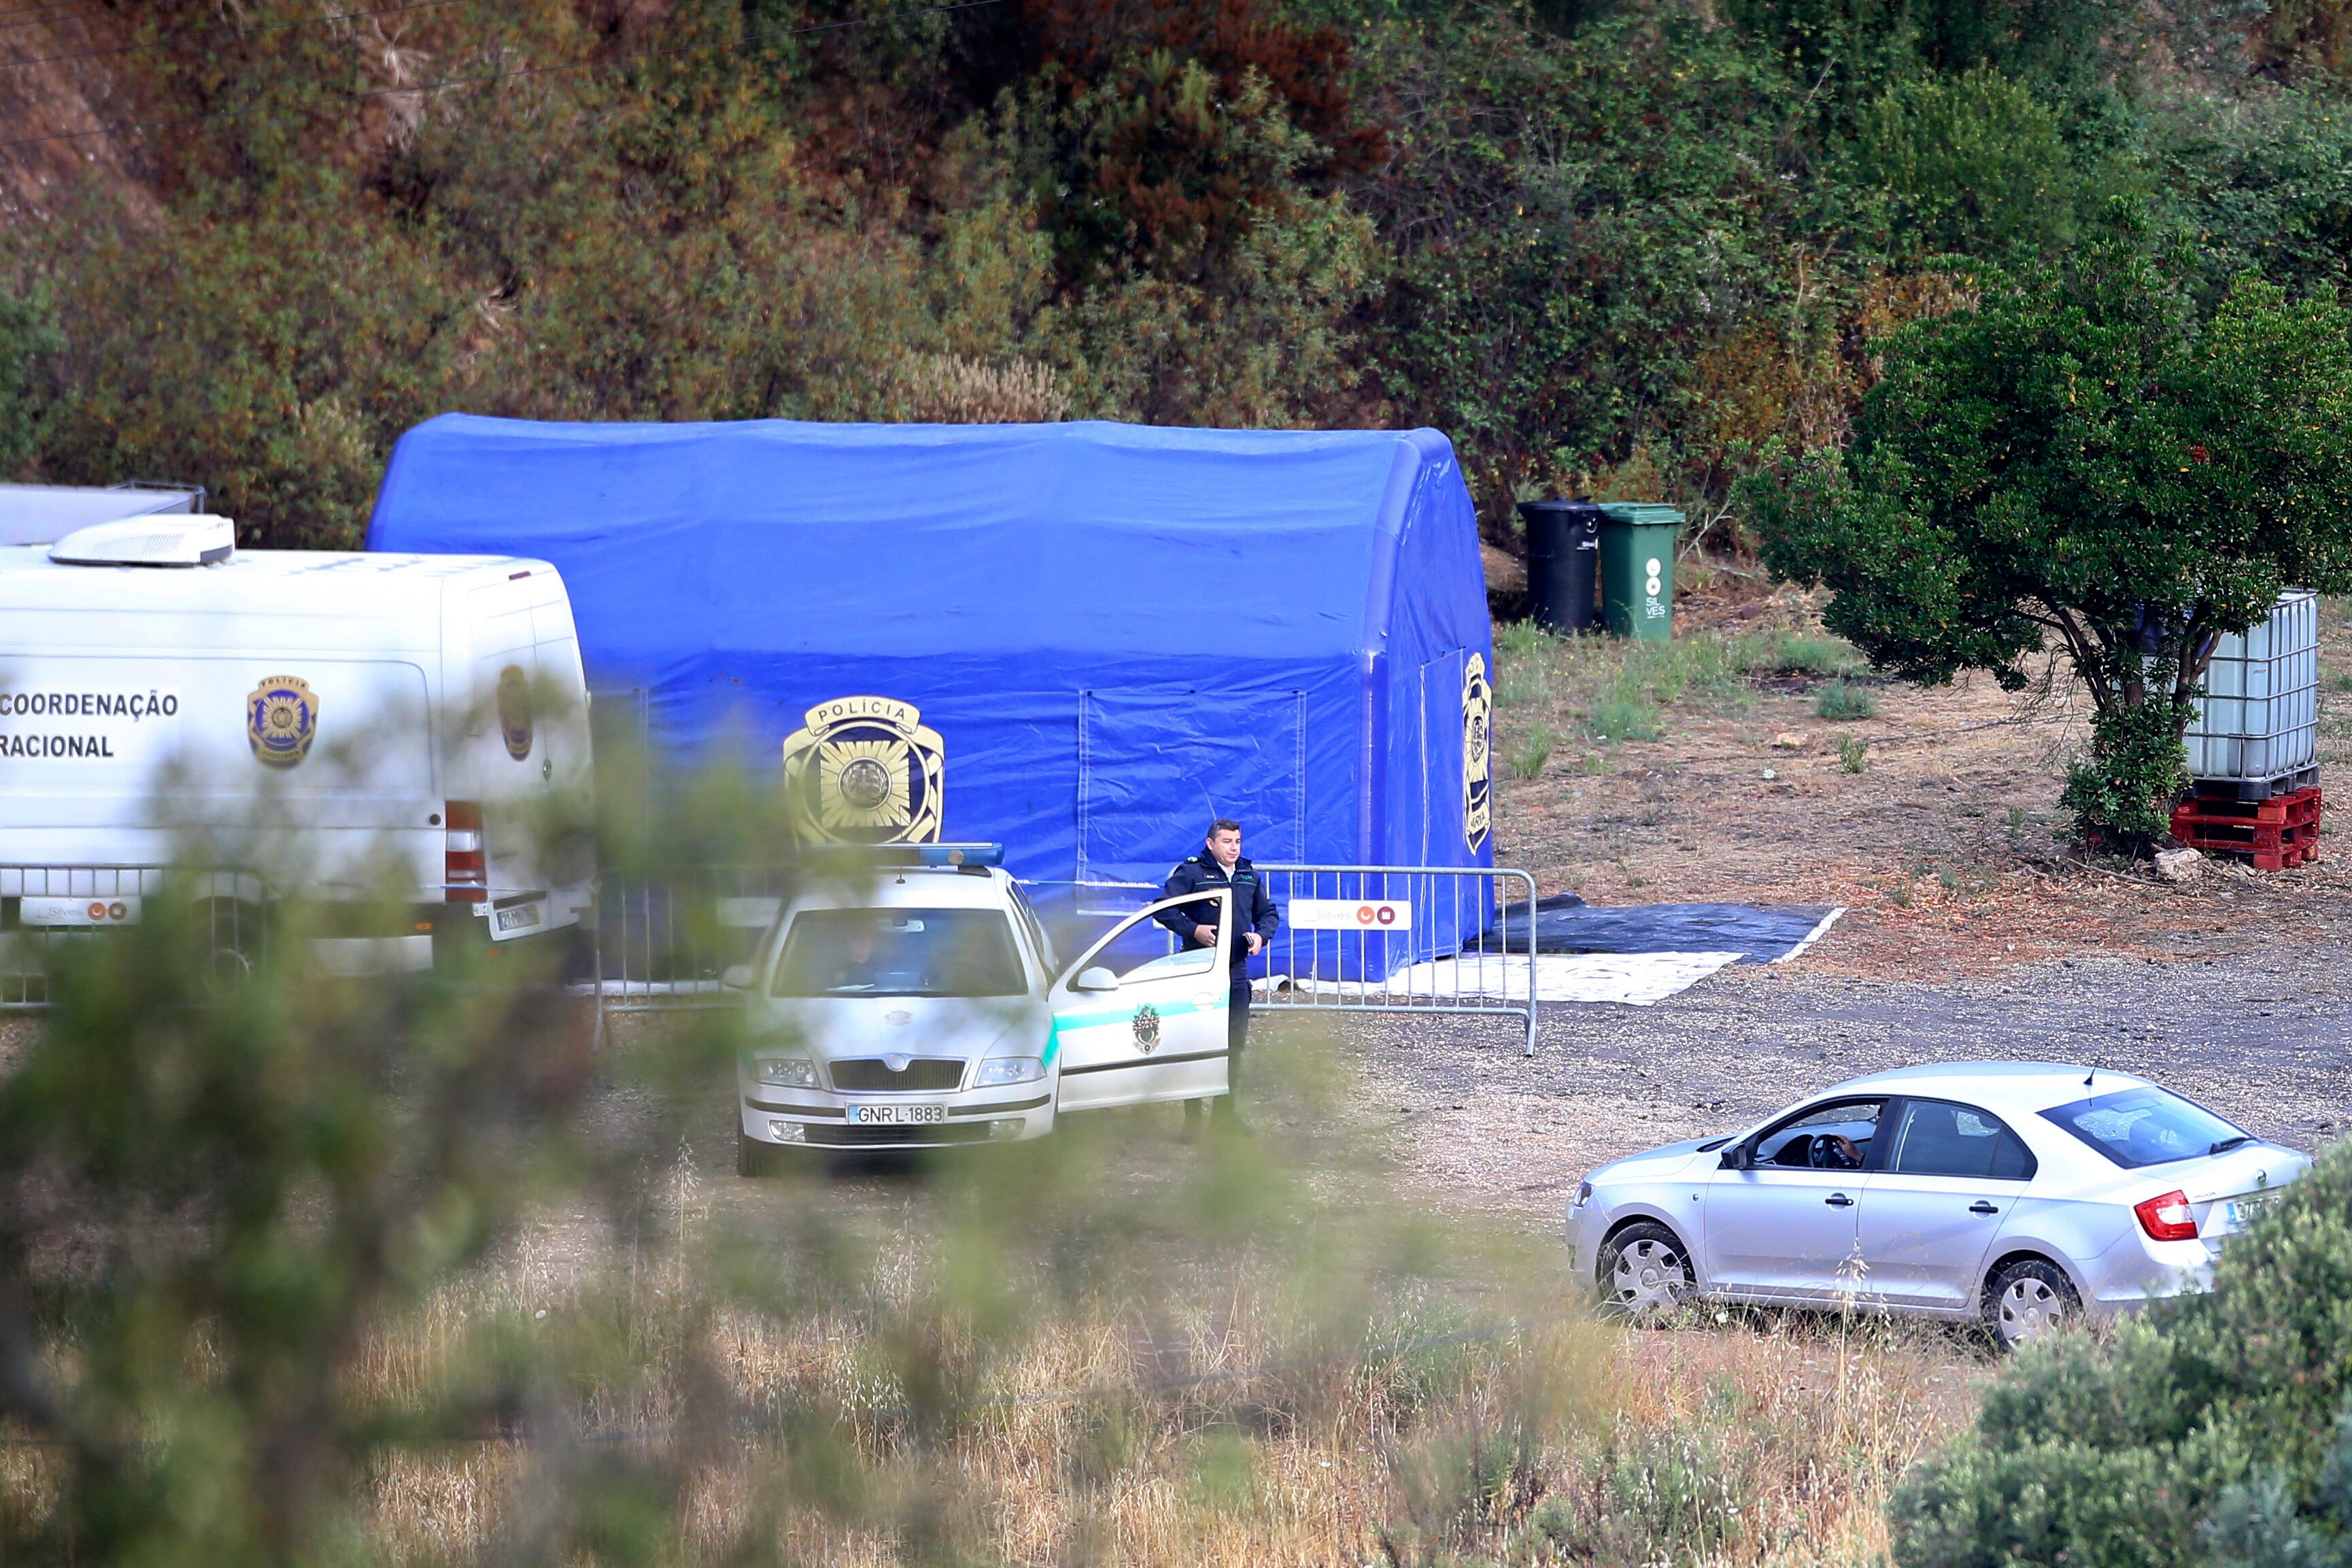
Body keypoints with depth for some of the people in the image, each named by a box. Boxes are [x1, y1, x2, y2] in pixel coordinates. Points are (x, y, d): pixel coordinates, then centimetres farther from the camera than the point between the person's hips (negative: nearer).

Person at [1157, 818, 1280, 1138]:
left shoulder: (1250, 877, 12)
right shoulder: (1191, 872, -5)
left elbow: (1269, 913, 20)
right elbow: (1164, 908, -8)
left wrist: (1261, 935, -2)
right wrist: (1193, 929, -21)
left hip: (1237, 971, 5)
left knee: (1234, 1044, 9)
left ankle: (1227, 1110, 19)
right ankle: (1192, 1115, 0)